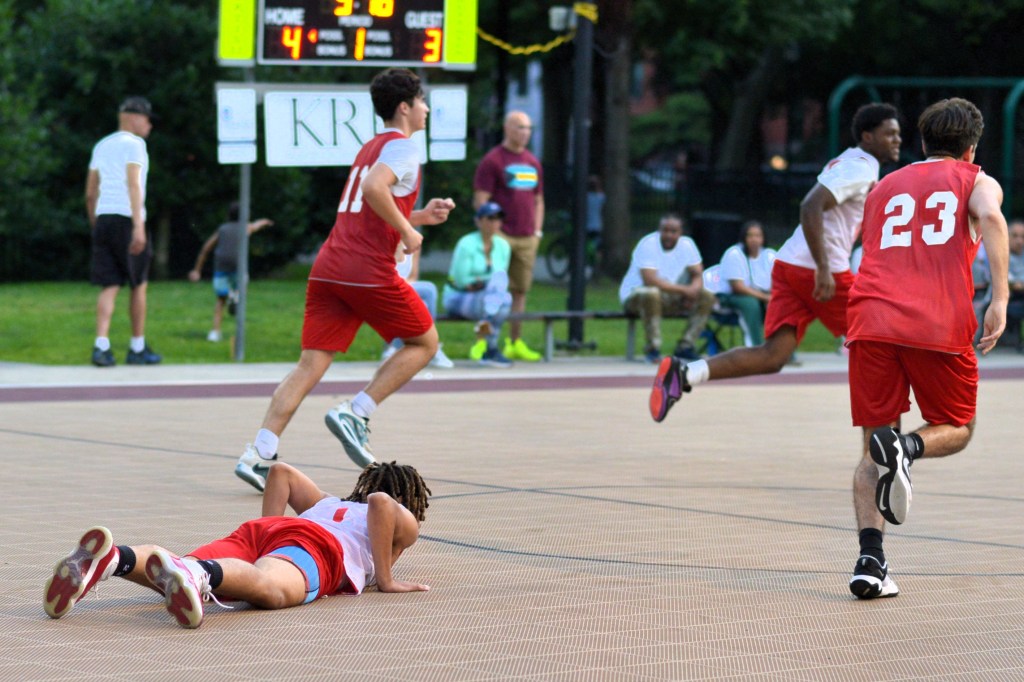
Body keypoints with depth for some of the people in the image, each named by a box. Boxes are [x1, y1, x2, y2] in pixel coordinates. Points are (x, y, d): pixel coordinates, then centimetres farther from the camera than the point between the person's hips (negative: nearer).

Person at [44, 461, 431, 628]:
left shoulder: (329, 504, 45)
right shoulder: (406, 521, 29)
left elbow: (281, 471, 34)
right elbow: (381, 502, 4)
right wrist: (385, 579, 10)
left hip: (258, 532, 6)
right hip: (317, 545, -6)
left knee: (178, 583, -18)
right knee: (268, 588, -39)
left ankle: (113, 558, -49)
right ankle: (195, 574, -73)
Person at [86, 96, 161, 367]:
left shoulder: (101, 146, 18)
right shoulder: (133, 143, -4)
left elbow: (90, 193, 19)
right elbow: (133, 185, -15)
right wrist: (139, 226, -21)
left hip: (103, 219, 6)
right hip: (126, 218, -6)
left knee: (109, 286, 2)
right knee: (139, 286, 7)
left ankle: (101, 346, -14)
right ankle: (137, 349, 12)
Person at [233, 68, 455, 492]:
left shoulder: (370, 149, 26)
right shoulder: (402, 147, -2)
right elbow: (374, 190, -22)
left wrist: (420, 215, 26)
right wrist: (408, 230, -12)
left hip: (328, 267, 8)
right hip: (370, 272, -8)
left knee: (311, 363, 0)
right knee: (424, 342, 11)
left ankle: (259, 453, -14)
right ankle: (355, 413, -2)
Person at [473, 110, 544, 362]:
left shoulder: (532, 162, 17)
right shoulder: (493, 160, -3)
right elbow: (480, 200, -7)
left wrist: (537, 231, 13)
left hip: (527, 238, 6)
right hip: (501, 235, -6)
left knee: (520, 291, 8)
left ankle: (516, 344, 13)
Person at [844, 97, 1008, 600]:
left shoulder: (884, 188, 26)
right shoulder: (976, 181, 14)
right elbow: (990, 216, -8)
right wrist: (1000, 298, -13)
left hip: (871, 318, 3)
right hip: (939, 325, -3)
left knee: (872, 453, 10)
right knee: (956, 429, 17)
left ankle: (870, 560, -7)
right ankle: (905, 446, -17)